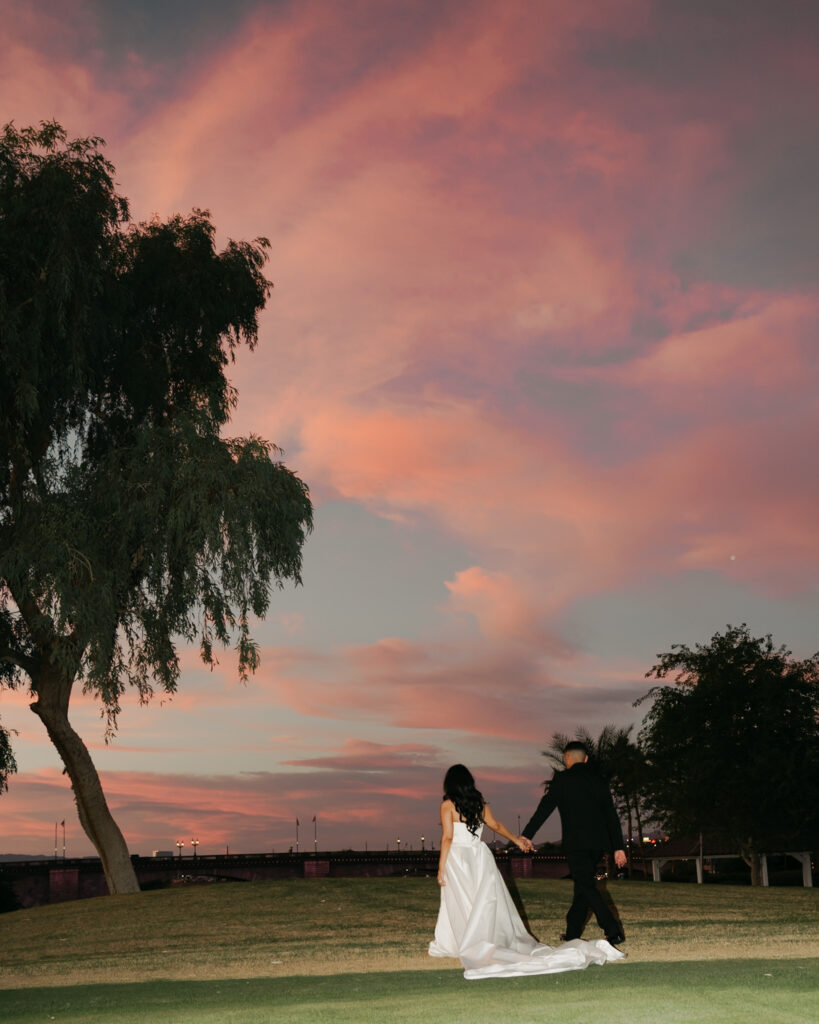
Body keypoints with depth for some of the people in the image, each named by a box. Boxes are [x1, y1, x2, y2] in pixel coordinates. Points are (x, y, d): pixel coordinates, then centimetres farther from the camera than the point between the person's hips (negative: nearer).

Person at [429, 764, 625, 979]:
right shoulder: (479, 803, 11)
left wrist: (441, 868, -7)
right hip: (481, 857, 5)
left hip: (458, 859, -5)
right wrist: (516, 839, 38)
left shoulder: (448, 805, -3)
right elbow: (496, 826, 23)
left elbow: (447, 837, -9)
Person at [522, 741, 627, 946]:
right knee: (583, 885, 16)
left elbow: (545, 808, -5)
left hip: (576, 842, -6)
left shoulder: (562, 779, -3)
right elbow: (612, 815, 10)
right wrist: (618, 847, 11)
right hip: (598, 842, 6)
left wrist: (526, 835, 0)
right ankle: (572, 932, 22)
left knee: (587, 887, -6)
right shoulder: (598, 780, 12)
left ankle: (613, 931, -18)